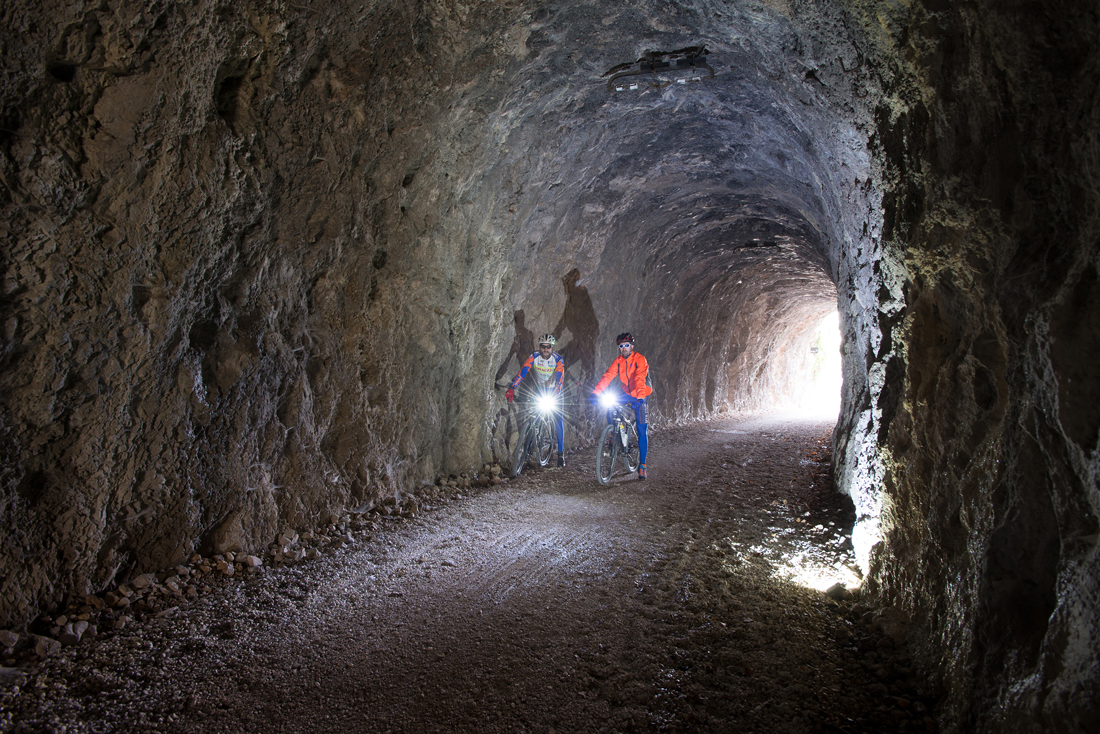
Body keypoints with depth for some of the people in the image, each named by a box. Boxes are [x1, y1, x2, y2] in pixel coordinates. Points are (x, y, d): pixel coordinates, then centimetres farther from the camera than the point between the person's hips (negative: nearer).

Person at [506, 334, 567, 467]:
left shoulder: (558, 360, -21)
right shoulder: (534, 357, -17)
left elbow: (560, 380, -31)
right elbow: (522, 372, -28)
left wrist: (553, 397, -45)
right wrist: (511, 389, -41)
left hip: (554, 393, -2)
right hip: (539, 392, 2)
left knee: (559, 421, -10)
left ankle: (561, 454, -2)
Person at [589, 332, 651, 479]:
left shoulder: (640, 360, -20)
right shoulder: (618, 361, -5)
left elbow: (640, 380, -34)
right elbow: (607, 376, -14)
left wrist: (639, 398, -47)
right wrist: (595, 393, -26)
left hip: (640, 396, -5)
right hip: (626, 394, 5)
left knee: (641, 431, -6)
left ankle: (642, 465, 1)